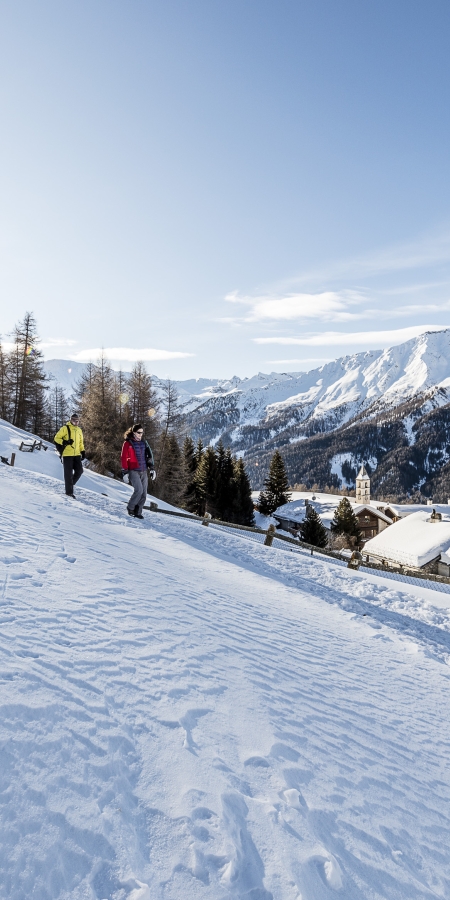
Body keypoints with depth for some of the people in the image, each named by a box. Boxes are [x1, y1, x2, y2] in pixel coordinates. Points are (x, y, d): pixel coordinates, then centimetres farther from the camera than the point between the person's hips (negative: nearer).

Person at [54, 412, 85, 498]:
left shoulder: (79, 430, 16)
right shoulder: (65, 428, -3)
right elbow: (56, 439, -3)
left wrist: (83, 451, 15)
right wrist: (64, 442, -17)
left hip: (77, 455, 6)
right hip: (67, 455, -6)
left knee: (79, 471, 0)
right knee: (68, 473, -2)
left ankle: (70, 484, 22)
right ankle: (69, 491, 5)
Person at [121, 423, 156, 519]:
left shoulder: (143, 442, 14)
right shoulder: (128, 443, -2)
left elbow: (149, 456, 18)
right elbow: (124, 458, -3)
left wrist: (152, 468, 12)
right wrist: (125, 471, -9)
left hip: (143, 471, 5)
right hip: (133, 471, -5)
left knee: (143, 493, 1)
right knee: (139, 490, -18)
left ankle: (137, 512, 12)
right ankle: (130, 507, 4)